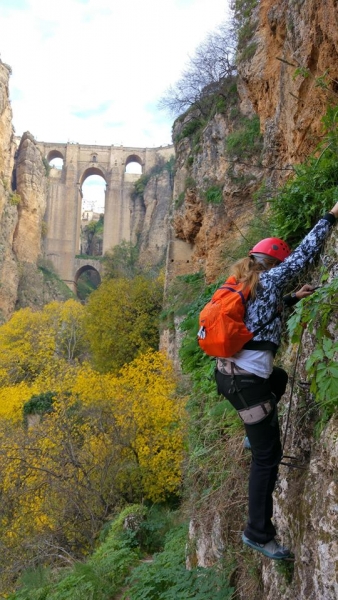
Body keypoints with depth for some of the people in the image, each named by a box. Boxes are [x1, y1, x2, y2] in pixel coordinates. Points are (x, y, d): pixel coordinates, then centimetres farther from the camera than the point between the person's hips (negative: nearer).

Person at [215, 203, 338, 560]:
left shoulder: (244, 285, 13)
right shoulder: (267, 280, -9)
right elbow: (304, 254, -7)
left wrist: (294, 298, 31)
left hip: (227, 371, 9)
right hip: (247, 381, -9)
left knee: (280, 378, 38)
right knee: (267, 456, 1)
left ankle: (255, 433, 38)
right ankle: (258, 532, 9)